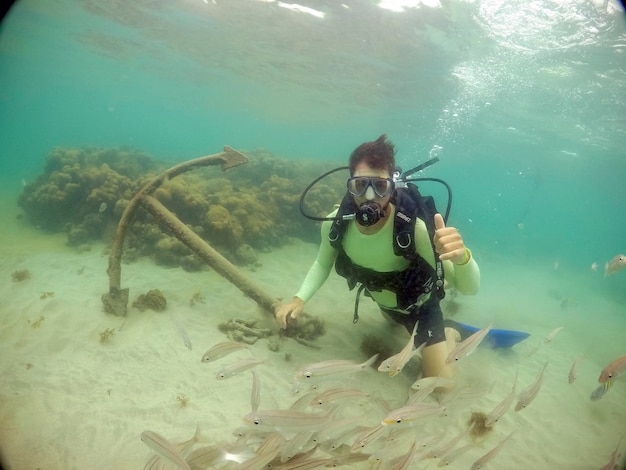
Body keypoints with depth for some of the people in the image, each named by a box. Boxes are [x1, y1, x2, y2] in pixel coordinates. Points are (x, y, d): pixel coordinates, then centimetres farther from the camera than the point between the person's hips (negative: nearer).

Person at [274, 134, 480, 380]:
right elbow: (323, 264, -10)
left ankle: (450, 334, 25)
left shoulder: (414, 227, -42)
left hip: (420, 304, -4)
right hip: (383, 300, 4)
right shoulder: (336, 223, -31)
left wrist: (461, 257, -61)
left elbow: (469, 288, -39)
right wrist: (300, 298, -25)